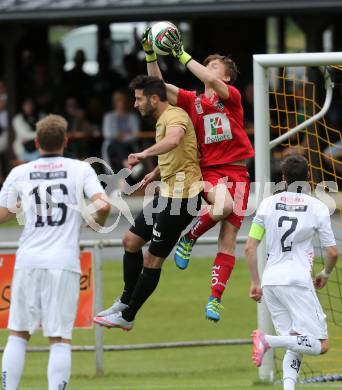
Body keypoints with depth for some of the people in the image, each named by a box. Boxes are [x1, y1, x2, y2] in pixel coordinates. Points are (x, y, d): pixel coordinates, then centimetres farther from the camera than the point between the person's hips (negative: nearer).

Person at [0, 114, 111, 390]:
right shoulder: (80, 170, 3)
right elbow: (103, 205, -8)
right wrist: (97, 222, 13)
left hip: (28, 262, 2)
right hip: (64, 263, -2)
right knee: (60, 339, 0)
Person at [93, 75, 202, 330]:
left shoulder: (175, 116, -16)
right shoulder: (162, 120, 16)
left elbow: (174, 140, -41)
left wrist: (145, 154, -51)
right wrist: (156, 173, 17)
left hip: (181, 197, -11)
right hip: (168, 194, 11)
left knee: (152, 259, -2)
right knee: (131, 240, 15)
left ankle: (127, 317, 6)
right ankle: (126, 302, 26)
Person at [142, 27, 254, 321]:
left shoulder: (232, 97, 3)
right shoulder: (192, 101, 11)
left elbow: (212, 83, -17)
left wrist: (183, 55, -16)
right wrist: (150, 54, -6)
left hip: (237, 172, 0)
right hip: (210, 170, 0)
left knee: (228, 239, -2)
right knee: (222, 206, -35)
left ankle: (215, 298, 4)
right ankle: (188, 239, -8)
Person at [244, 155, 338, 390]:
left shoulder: (268, 203, 7)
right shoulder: (317, 207, 0)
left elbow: (250, 248, 7)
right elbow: (333, 252, 1)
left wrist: (255, 282, 17)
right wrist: (326, 274, 22)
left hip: (270, 281, 5)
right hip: (297, 281, -5)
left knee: (295, 347, 14)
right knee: (320, 345, -3)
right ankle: (270, 340, -22)